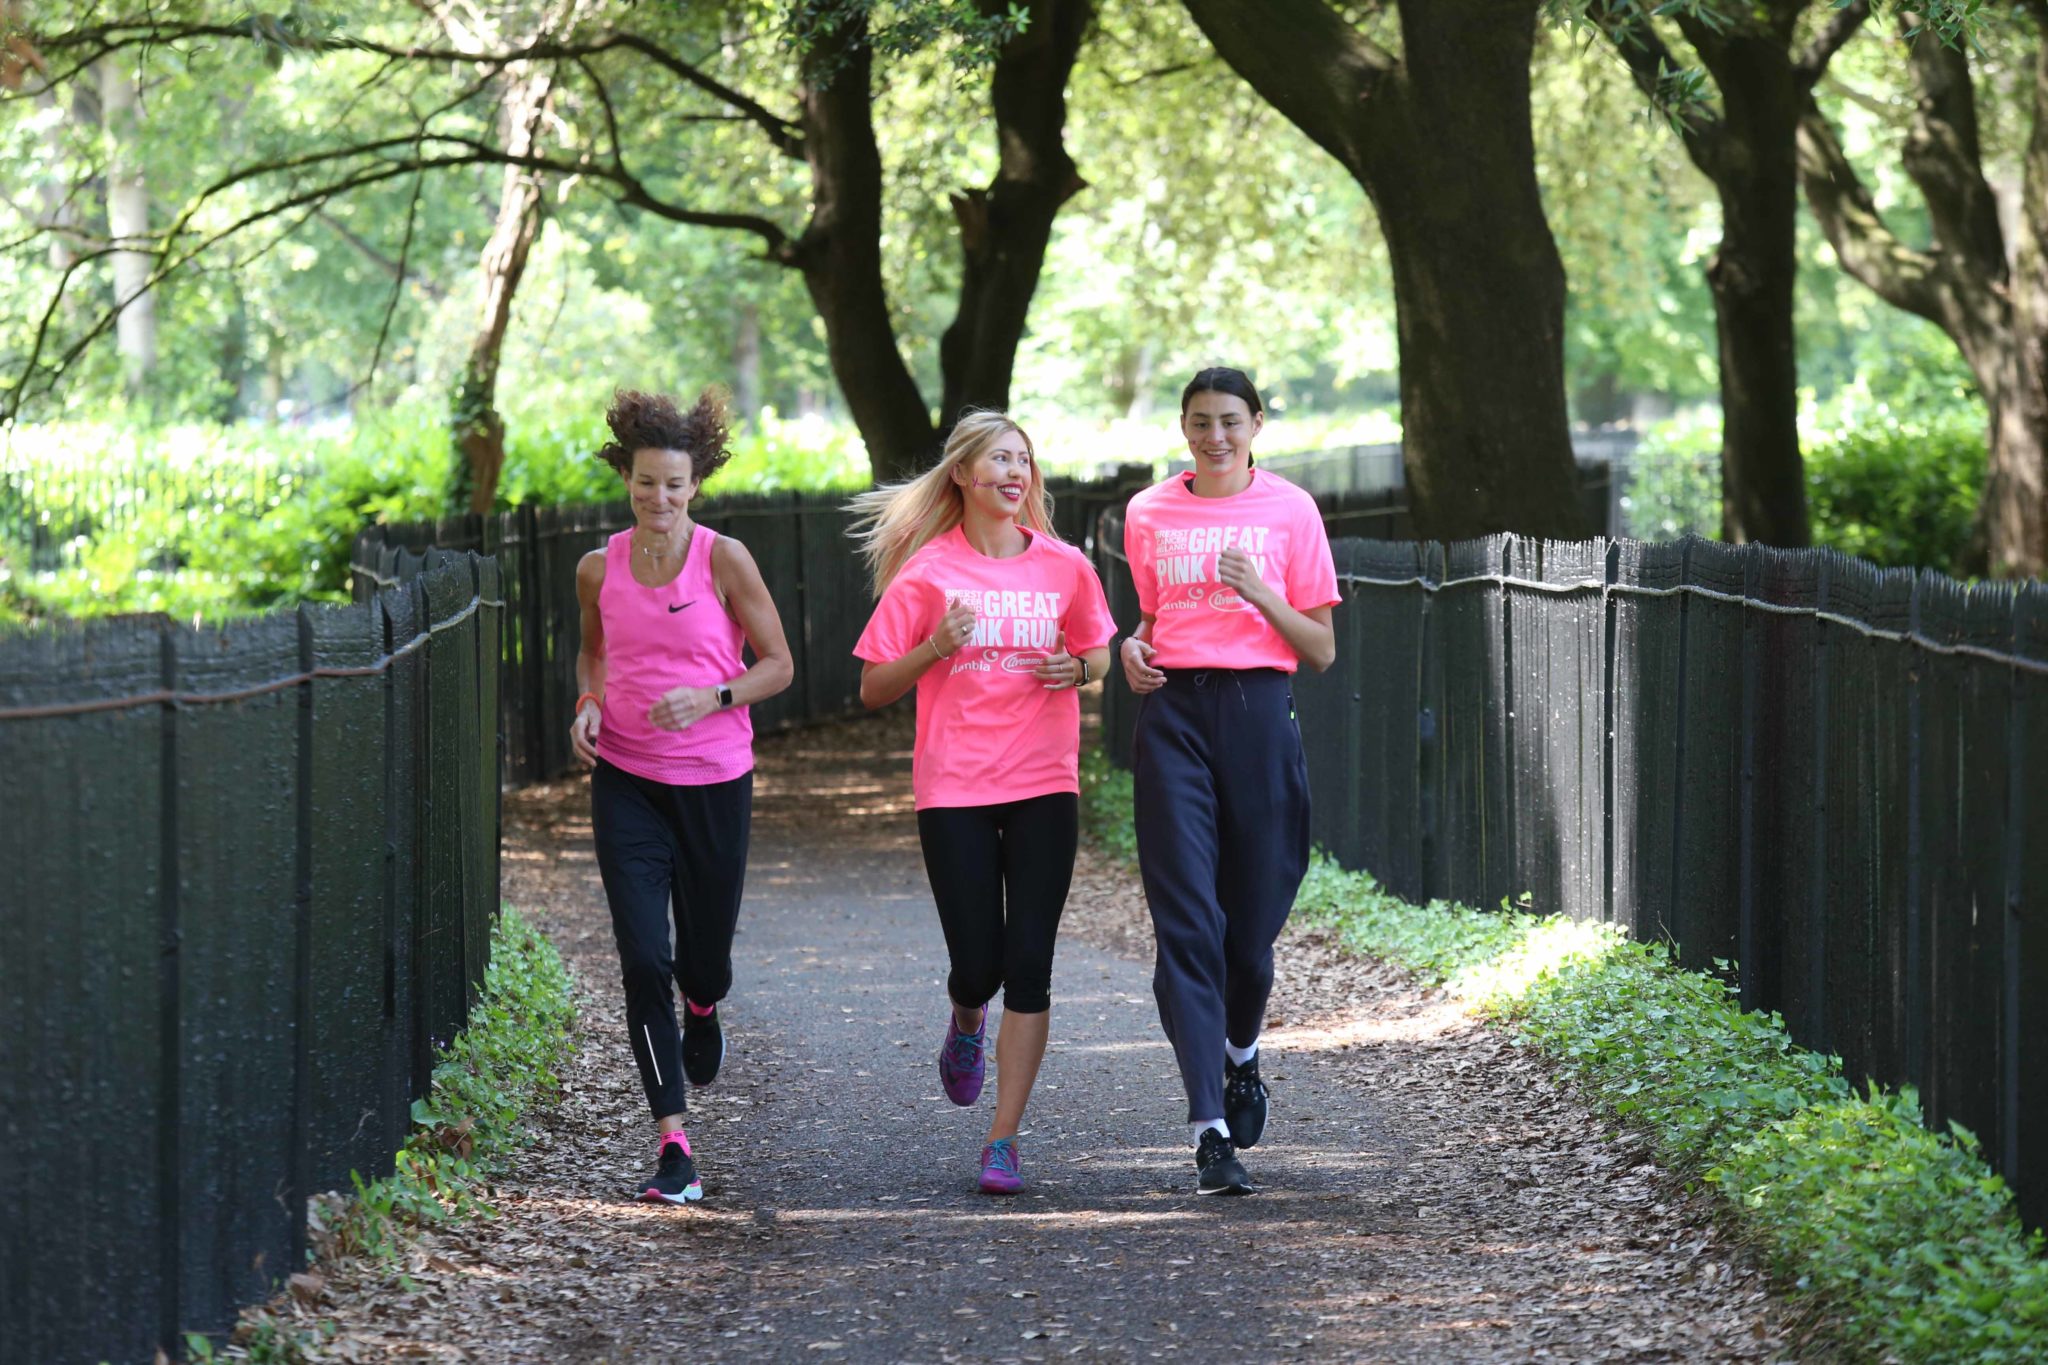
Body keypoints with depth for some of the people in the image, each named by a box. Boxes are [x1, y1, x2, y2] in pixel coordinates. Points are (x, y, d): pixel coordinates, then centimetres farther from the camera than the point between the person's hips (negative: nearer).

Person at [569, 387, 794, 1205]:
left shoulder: (724, 562, -7)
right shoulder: (600, 570, 0)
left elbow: (777, 665, -1)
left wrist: (711, 697, -18)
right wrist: (588, 703, -2)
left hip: (714, 782, -1)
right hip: (626, 783, 1)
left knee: (704, 962, 11)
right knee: (643, 959, -11)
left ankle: (701, 1010, 52)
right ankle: (672, 1142, -8)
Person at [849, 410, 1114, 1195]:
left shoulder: (1065, 567, 4)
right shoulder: (927, 572, -2)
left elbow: (1097, 654, 20)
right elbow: (874, 689, 1)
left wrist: (1076, 669, -3)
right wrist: (934, 648, -16)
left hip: (1044, 788, 1)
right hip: (954, 790, -1)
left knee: (1028, 967, -6)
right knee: (978, 966, -2)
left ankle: (1004, 1140, 2)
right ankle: (966, 1024, 37)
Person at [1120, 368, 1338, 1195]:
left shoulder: (1289, 511, 3)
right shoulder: (1148, 514, 10)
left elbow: (1321, 651, 4)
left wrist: (1260, 592, -12)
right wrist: (1133, 650, 1)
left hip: (1258, 711, -1)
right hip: (1173, 713, 1)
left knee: (1253, 915, 2)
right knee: (1187, 919, -10)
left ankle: (1241, 1056, 37)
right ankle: (1210, 1132, -15)